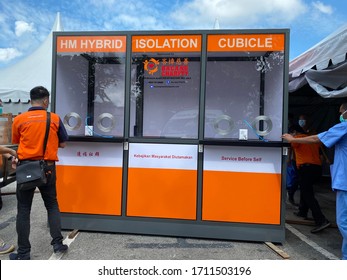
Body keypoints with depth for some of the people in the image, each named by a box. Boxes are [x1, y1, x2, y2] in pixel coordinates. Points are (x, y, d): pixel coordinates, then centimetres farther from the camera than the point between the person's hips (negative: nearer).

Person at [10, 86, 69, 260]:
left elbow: (16, 143, 10)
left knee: (23, 210, 9)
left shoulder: (19, 119, -3)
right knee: (52, 205, 16)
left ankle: (23, 252, 16)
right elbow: (62, 144, 4)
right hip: (47, 168, 1)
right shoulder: (54, 119, -3)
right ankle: (58, 243, 16)